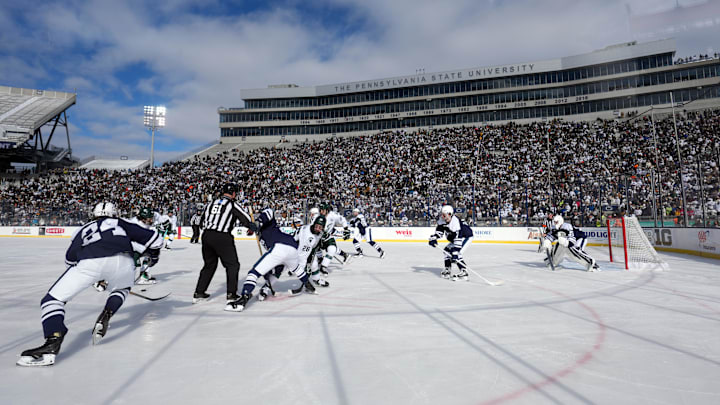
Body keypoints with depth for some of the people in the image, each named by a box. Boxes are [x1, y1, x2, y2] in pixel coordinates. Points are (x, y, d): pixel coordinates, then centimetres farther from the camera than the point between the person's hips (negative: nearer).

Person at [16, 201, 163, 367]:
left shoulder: (83, 229, 38)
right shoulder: (122, 223, 34)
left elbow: (70, 259, 41)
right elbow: (151, 237, 28)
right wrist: (154, 255, 48)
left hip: (89, 262, -1)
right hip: (122, 260, 1)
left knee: (53, 299, 12)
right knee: (122, 289, 36)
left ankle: (52, 343, -10)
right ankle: (106, 315, 13)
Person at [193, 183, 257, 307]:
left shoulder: (210, 204, 16)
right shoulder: (232, 204, -1)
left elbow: (203, 221, 19)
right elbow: (246, 219, -1)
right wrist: (254, 228, 18)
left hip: (206, 236, 7)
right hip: (222, 238, -6)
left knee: (209, 264, 22)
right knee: (232, 265, 6)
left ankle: (198, 293, 26)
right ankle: (231, 294, 4)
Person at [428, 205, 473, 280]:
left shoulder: (455, 222, -35)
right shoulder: (442, 221, -9)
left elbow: (458, 238, -38)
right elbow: (439, 231, 2)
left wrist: (455, 252, -41)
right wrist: (433, 239, -16)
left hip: (466, 237, -9)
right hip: (455, 238, 9)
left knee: (456, 253, -24)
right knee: (447, 251, 6)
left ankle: (463, 272, -20)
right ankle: (447, 270, 17)